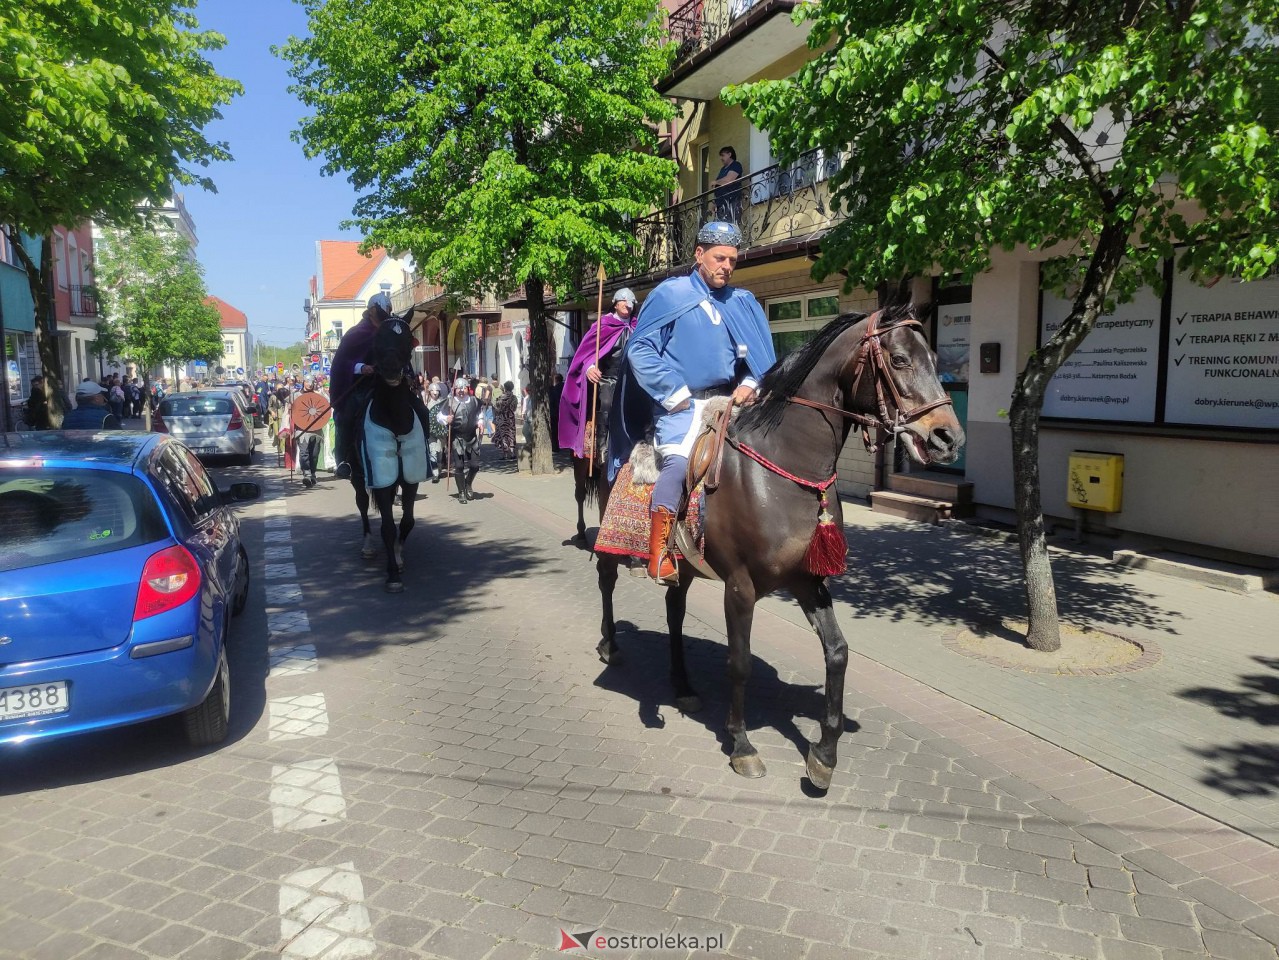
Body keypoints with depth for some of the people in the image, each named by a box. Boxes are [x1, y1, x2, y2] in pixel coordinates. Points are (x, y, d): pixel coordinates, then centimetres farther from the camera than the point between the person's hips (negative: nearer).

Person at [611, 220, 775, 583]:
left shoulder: (743, 302, 13)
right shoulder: (670, 294, 0)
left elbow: (760, 356, 18)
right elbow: (640, 350, -5)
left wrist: (750, 384, -3)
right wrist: (674, 392, -12)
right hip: (682, 405, -6)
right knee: (679, 460, -29)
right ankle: (659, 551, -20)